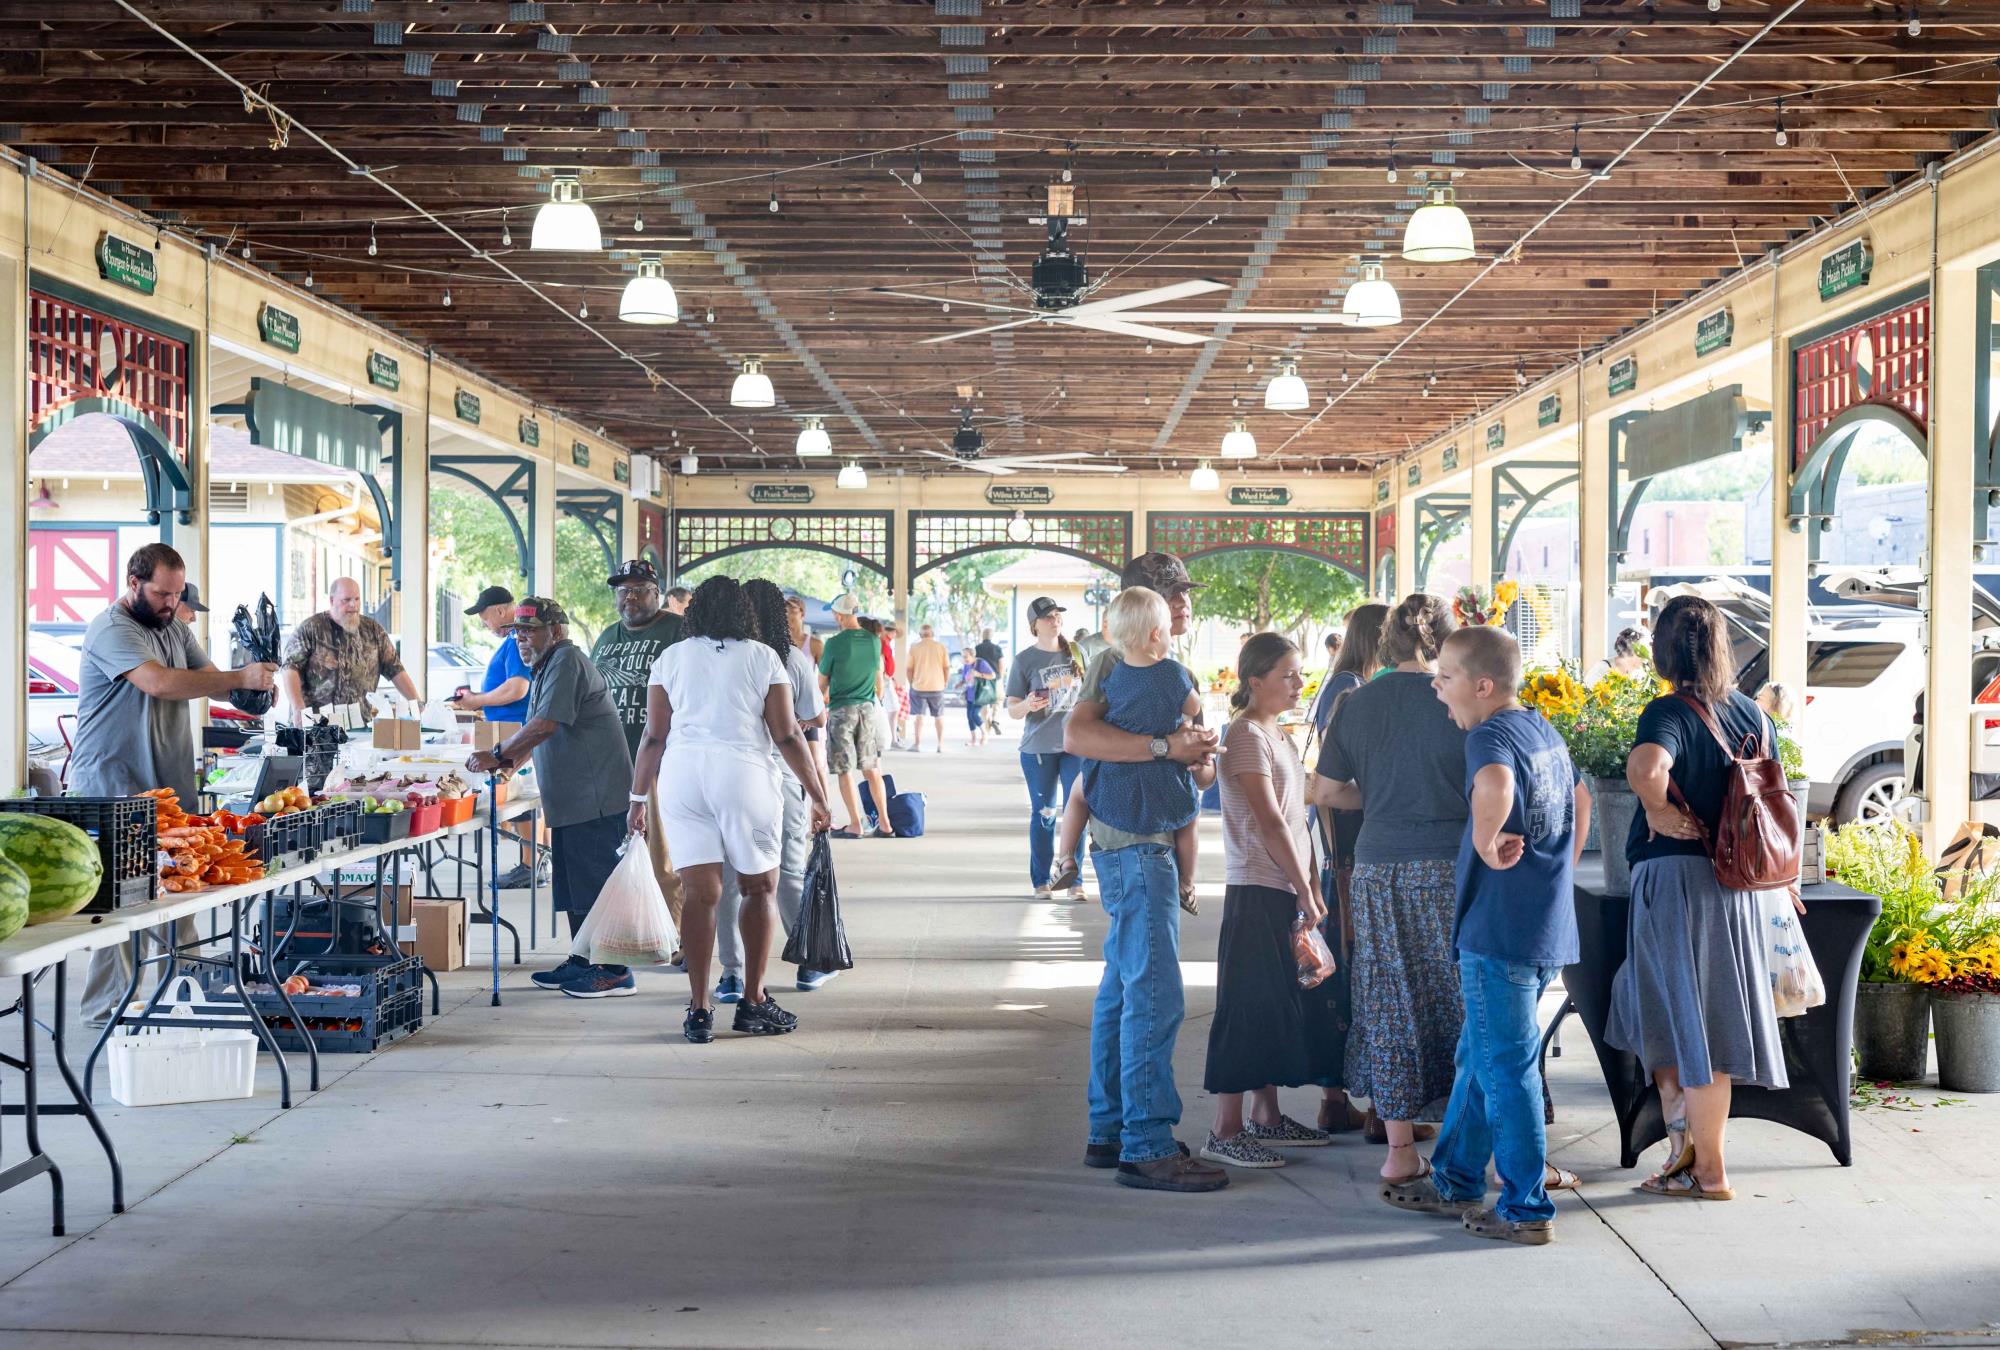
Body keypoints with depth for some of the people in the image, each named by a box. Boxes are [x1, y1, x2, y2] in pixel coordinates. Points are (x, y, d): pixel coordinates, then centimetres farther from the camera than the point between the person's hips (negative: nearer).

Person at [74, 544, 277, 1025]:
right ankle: (107, 1008, 2)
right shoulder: (111, 630, -12)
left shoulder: (175, 629, 17)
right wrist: (240, 677, -27)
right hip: (113, 791, -8)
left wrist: (252, 683, -11)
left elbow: (211, 681, 13)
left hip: (166, 787, 8)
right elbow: (159, 681, -27)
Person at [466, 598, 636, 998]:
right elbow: (539, 732, 28)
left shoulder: (567, 662, -13)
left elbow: (545, 725, -21)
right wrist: (510, 764, 17)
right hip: (571, 800, 11)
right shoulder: (547, 666, 20)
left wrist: (498, 755, -14)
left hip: (595, 797, -11)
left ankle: (616, 972, -4)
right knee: (573, 885, 15)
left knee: (597, 882, -8)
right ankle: (582, 962, 24)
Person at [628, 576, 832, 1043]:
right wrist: (818, 798, 9)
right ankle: (753, 1003, 14)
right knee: (760, 888, 11)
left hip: (681, 774, 2)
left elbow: (654, 736, 9)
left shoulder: (670, 658, 12)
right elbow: (787, 735, 3)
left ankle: (699, 1010, 0)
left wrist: (639, 798, 17)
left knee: (702, 892, 3)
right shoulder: (762, 657, 7)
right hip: (744, 773, -2)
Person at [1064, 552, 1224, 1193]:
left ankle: (1110, 1132, 20)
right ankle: (1146, 1146, -10)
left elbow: (1198, 767, 22)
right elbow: (1076, 735, -25)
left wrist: (1201, 760, -2)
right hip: (1133, 846, -10)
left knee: (1123, 991, 13)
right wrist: (1164, 746, -28)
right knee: (1155, 995, -12)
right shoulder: (1114, 662, -8)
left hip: (1157, 845, 10)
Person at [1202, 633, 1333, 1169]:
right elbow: (1271, 823, -17)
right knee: (1246, 1007, -7)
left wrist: (1311, 888, 11)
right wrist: (1305, 891, -14)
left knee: (1277, 1004, 14)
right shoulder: (1247, 736, -13)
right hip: (1255, 890, -9)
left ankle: (1266, 1117, 23)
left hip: (1285, 892, 9)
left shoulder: (1279, 735, 16)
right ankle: (1226, 1131, -3)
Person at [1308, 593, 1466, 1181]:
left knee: (1390, 1001, 7)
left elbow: (1326, 791, 9)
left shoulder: (1358, 703, 5)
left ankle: (1399, 1143, 11)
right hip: (1448, 864, -3)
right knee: (1454, 996, 8)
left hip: (1378, 864, 3)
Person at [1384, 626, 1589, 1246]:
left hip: (1501, 930, -9)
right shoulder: (1544, 731, 13)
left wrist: (1487, 843, -25)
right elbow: (1580, 802, 28)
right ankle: (1455, 1181, 29)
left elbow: (1495, 785, -40)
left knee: (1504, 1067, 0)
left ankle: (1527, 1209, 6)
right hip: (1548, 924, 9)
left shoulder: (1489, 734, -15)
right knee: (1478, 1056, 19)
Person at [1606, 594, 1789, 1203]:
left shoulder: (1670, 712, -13)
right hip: (1736, 880, 7)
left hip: (1674, 874, -6)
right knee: (1711, 1017, 16)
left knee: (1687, 1022, 3)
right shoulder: (1752, 713, 8)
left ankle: (1708, 1170, 6)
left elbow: (1645, 767, -36)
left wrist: (1662, 812, -16)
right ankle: (1689, 1149, 21)